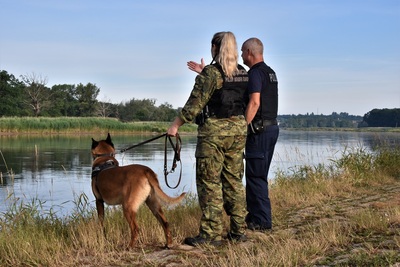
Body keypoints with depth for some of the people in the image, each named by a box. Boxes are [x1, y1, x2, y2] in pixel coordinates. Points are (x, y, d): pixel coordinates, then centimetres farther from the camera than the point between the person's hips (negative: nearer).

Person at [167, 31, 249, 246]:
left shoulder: (210, 73, -12)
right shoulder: (243, 74, 8)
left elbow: (195, 103, -12)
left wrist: (176, 125, -3)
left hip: (214, 131, -7)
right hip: (238, 129, 7)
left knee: (210, 183, -1)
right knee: (233, 180, 13)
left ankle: (211, 234, 0)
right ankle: (239, 230, 17)